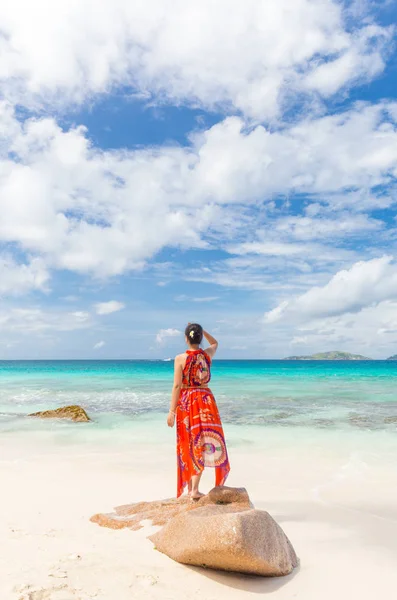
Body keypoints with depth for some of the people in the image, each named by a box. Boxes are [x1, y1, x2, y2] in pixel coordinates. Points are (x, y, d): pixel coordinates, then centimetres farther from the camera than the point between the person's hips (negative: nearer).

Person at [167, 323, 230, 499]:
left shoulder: (180, 359, -9)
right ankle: (195, 489, -3)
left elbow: (177, 386, -12)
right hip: (205, 400, 1)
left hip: (185, 402, -1)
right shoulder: (208, 354, -1)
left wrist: (172, 411, -8)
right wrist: (201, 330, 13)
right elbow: (215, 343, 24)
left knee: (188, 445, 12)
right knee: (201, 444, 4)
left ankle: (189, 488, 23)